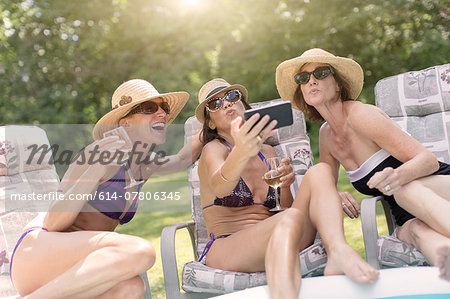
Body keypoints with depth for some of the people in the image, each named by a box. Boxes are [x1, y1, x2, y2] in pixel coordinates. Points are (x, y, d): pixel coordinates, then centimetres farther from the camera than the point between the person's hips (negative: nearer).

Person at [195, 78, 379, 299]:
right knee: (291, 219, -35)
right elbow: (219, 187, -23)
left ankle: (338, 252, -37)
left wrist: (285, 188, -6)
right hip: (226, 251, -5)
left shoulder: (268, 152, 21)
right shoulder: (214, 149, 3)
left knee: (319, 172, -13)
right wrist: (241, 154, -47)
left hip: (270, 247, 5)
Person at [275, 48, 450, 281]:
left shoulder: (359, 115, -17)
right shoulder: (326, 134, 5)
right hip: (411, 218, 4)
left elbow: (429, 160, -19)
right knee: (418, 232, -36)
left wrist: (398, 176, -42)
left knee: (408, 189, -41)